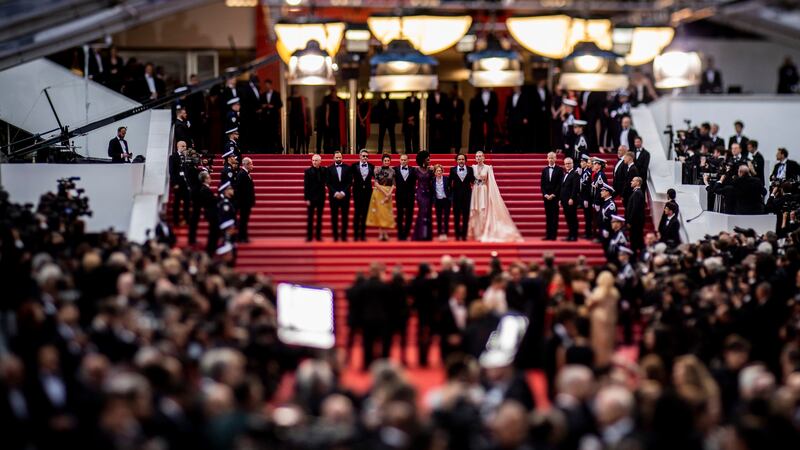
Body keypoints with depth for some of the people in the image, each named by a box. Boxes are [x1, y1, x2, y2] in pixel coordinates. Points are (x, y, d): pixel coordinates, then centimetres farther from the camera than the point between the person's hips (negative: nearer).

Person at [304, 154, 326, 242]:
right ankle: (309, 236, 3)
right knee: (310, 218, 1)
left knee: (319, 217, 6)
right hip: (311, 197, -2)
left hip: (321, 197, 2)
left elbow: (325, 182, 8)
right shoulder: (308, 171, -3)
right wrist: (306, 198, -9)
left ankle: (318, 235, 10)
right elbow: (306, 186, -5)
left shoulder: (324, 170, 4)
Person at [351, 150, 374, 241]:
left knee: (365, 213, 5)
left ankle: (363, 234, 9)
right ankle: (355, 234, 5)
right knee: (357, 213, 0)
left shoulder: (371, 167, 4)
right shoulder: (354, 166, -1)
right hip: (357, 192, -2)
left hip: (367, 192, 2)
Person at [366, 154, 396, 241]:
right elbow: (376, 183, -8)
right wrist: (384, 192, -14)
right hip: (379, 192, -2)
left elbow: (393, 184, 4)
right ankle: (381, 233, -3)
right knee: (379, 211, -3)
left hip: (388, 194, 2)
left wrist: (389, 194, -11)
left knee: (386, 212, 2)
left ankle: (385, 233, 3)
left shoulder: (392, 171, 4)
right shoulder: (378, 170, -3)